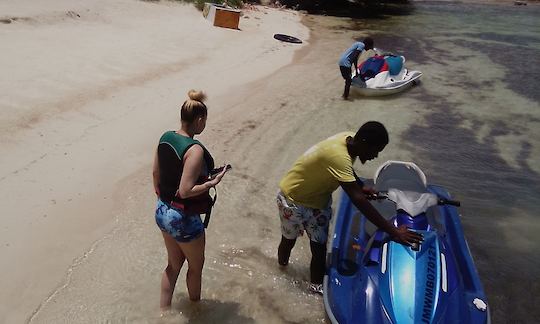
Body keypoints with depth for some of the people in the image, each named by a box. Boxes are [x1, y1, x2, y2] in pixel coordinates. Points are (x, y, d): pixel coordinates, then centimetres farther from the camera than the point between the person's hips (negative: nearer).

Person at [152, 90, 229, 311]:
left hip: (162, 212, 7)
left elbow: (156, 173, 8)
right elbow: (185, 191, -30)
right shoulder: (195, 150, -27)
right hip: (184, 218, -7)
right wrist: (212, 183, -18)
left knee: (173, 264, 26)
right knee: (196, 266, 20)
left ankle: (164, 310, 37)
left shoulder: (165, 138, -3)